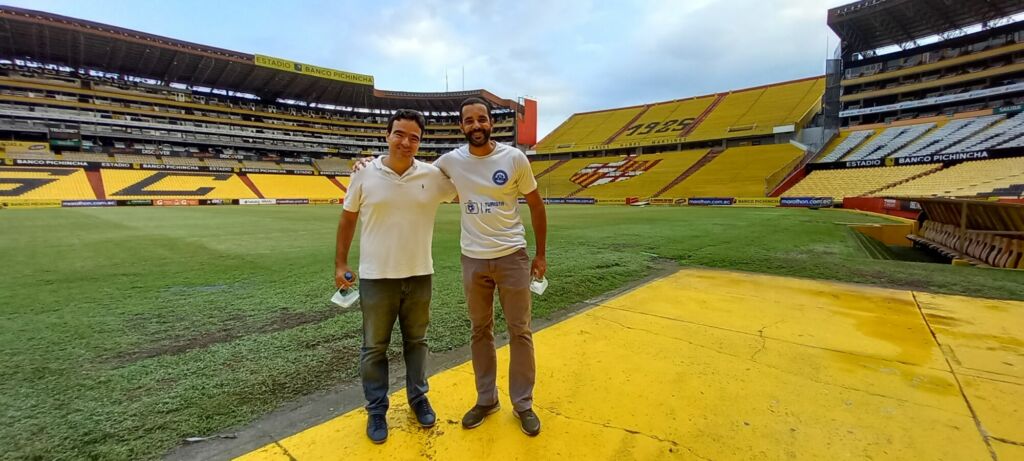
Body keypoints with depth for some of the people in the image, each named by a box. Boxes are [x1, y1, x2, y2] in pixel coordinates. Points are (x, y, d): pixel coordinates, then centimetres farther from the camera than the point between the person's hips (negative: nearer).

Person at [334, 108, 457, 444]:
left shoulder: (434, 176, -3)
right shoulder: (364, 174, -5)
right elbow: (347, 219, 3)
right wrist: (340, 264, 3)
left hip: (419, 276, 1)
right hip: (375, 277, -1)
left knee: (416, 341, 17)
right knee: (374, 347, 11)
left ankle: (418, 398, 37)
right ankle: (377, 410, 30)